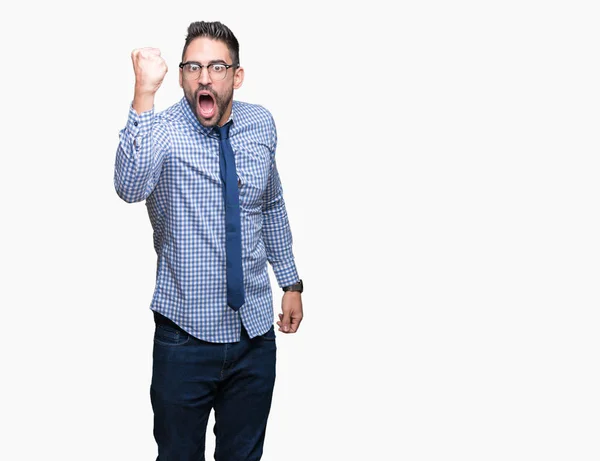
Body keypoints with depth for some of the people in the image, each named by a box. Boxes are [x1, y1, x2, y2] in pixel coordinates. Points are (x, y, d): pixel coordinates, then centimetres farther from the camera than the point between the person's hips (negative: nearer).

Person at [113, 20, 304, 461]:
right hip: (186, 333, -3)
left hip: (255, 328, 3)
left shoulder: (261, 124, 1)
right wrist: (145, 93, -40)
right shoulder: (163, 131, -12)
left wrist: (291, 281, 16)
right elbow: (131, 187, -34)